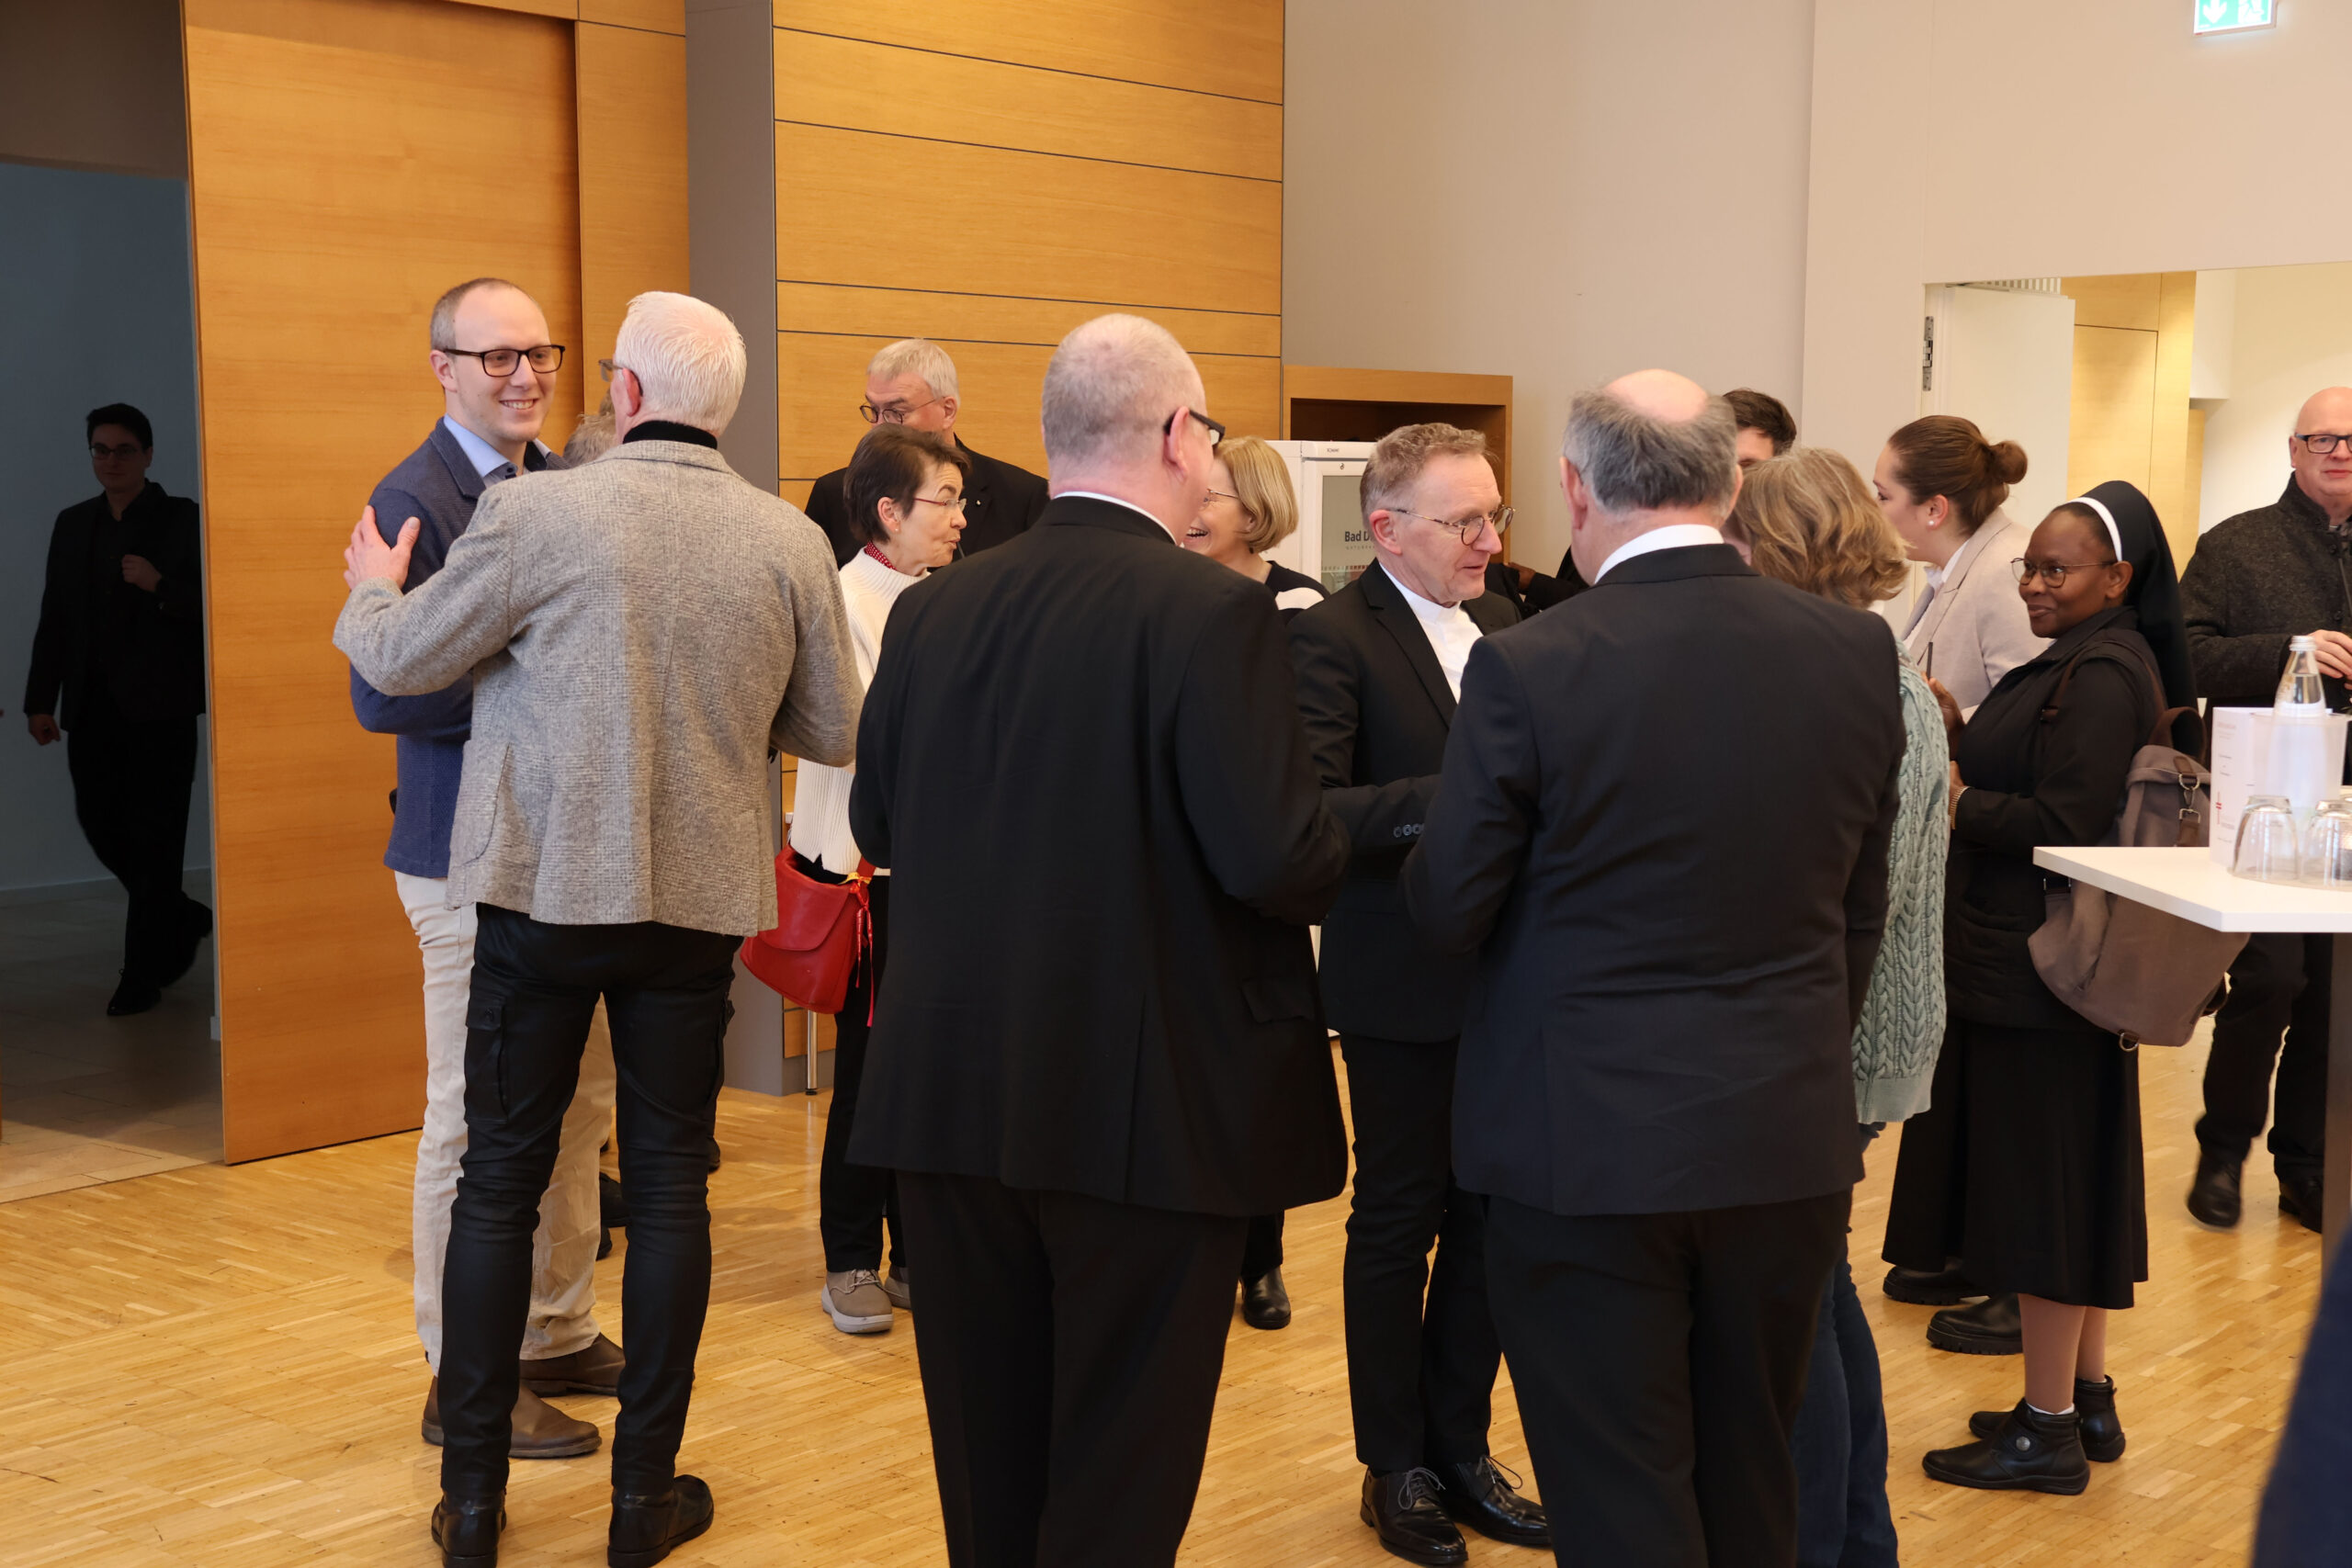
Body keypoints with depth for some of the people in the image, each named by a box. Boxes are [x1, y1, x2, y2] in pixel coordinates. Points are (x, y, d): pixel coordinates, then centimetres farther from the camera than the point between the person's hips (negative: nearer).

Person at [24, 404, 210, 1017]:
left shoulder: (182, 520, 0)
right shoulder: (73, 524, 14)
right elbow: (54, 618, 14)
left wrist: (161, 587, -22)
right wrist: (40, 700, 10)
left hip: (159, 706, -5)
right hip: (92, 707, 5)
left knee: (153, 837, -3)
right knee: (101, 825, 6)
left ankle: (143, 974, 4)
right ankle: (183, 921, 27)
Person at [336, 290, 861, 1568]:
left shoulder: (535, 513, -12)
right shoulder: (789, 543, -4)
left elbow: (400, 661, -1)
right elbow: (834, 732, 5)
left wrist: (371, 591, 20)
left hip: (546, 887, -2)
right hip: (698, 898, 2)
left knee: (500, 1177, 9)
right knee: (669, 1185, 11)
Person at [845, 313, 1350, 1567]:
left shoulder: (933, 609, 1)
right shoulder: (1213, 613, -16)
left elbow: (877, 822, 8)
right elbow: (1279, 859, -21)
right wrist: (1337, 851, 1)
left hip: (952, 1093, 5)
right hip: (1150, 1109, -5)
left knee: (986, 1452, 19)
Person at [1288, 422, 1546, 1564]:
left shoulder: (1499, 622, 8)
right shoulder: (1332, 638, -13)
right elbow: (1309, 812, -22)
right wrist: (1448, 800, -32)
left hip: (1505, 977, 6)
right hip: (1405, 986, -6)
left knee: (1486, 1218, 14)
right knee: (1398, 1223, 9)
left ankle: (1459, 1449, 30)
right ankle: (1394, 1467, 25)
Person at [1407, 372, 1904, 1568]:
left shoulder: (1528, 669, -16)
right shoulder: (1854, 652, -2)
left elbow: (1447, 910, -8)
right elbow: (1860, 908, 7)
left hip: (1592, 1151, -4)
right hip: (1791, 1143, 5)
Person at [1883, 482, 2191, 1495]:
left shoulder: (2100, 677, -18)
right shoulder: (2081, 662, 14)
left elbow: (2062, 824, -23)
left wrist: (1955, 799, -13)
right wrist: (1963, 740, 2)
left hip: (2038, 975, -11)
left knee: (2039, 1183, -3)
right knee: (2067, 1181, 16)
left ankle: (2050, 1429, 6)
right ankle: (2086, 1396, 27)